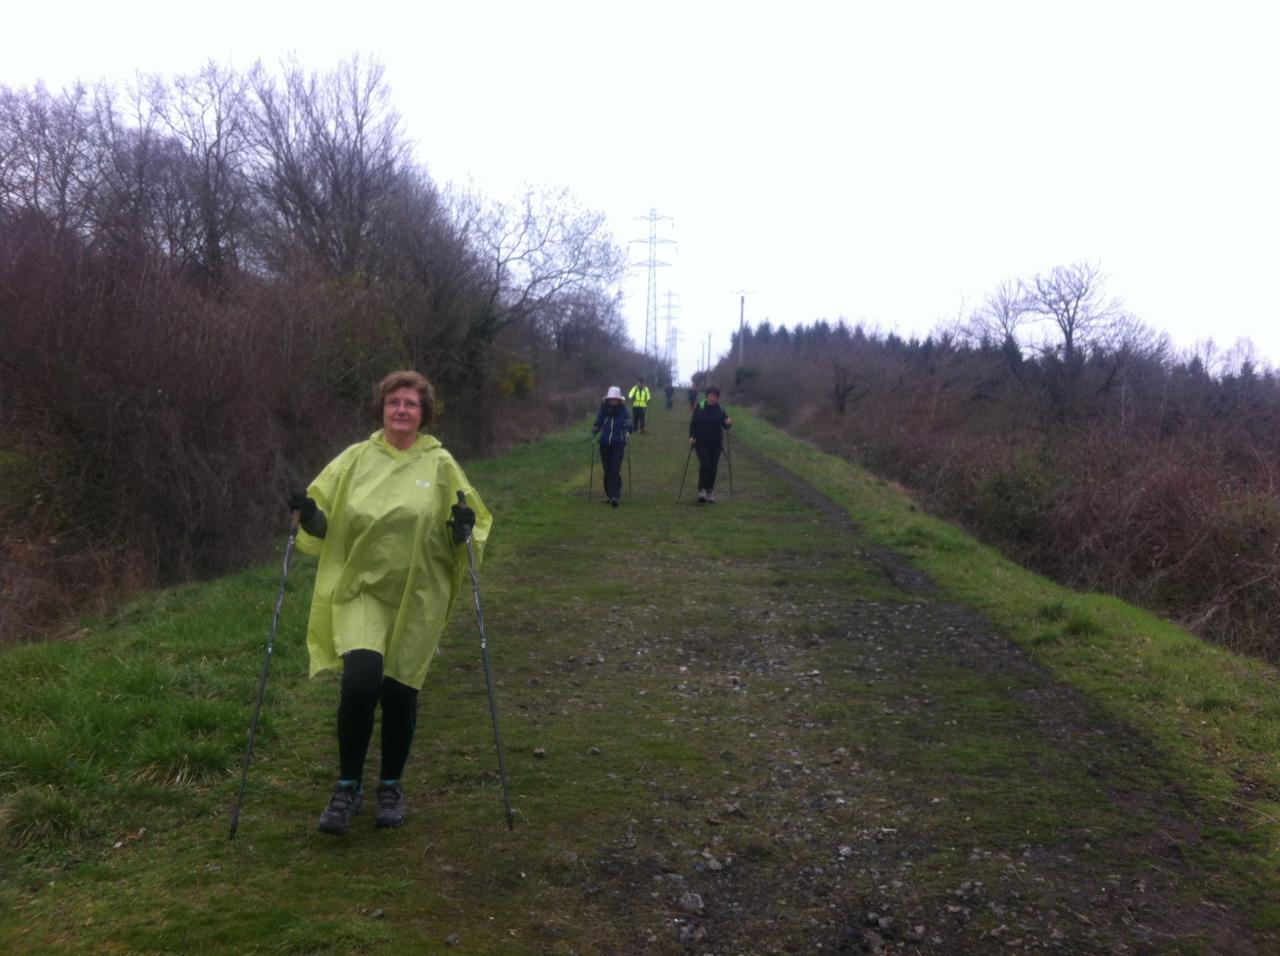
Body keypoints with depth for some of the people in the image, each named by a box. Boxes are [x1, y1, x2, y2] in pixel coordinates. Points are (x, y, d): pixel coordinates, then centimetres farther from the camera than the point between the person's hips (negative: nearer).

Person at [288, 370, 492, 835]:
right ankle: (348, 786, 2)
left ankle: (391, 786, 30)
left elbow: (470, 525, 6)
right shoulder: (356, 458, 2)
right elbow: (322, 524, 8)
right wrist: (308, 513, -14)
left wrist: (465, 529, -16)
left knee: (399, 691, 7)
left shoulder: (440, 464, 0)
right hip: (360, 590, 0)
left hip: (416, 598, 0)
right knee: (359, 681, -19)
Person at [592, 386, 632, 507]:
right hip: (605, 444, 3)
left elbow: (630, 427, -6)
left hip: (618, 444, -3)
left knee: (615, 471, -13)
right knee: (607, 471, 8)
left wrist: (629, 426, -29)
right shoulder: (603, 410, 0)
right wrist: (594, 430, -16)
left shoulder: (623, 411, -4)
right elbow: (598, 424, 6)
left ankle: (614, 496, -17)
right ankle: (609, 494, 22)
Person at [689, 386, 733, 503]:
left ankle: (710, 491, 15)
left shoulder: (720, 409, 0)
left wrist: (728, 423, -19)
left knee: (713, 467, 3)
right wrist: (691, 436, -15)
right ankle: (702, 490, -14)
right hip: (701, 441, -2)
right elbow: (693, 423, -2)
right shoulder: (699, 408, -5)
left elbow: (725, 425, 4)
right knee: (705, 464, -17)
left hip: (716, 443, 2)